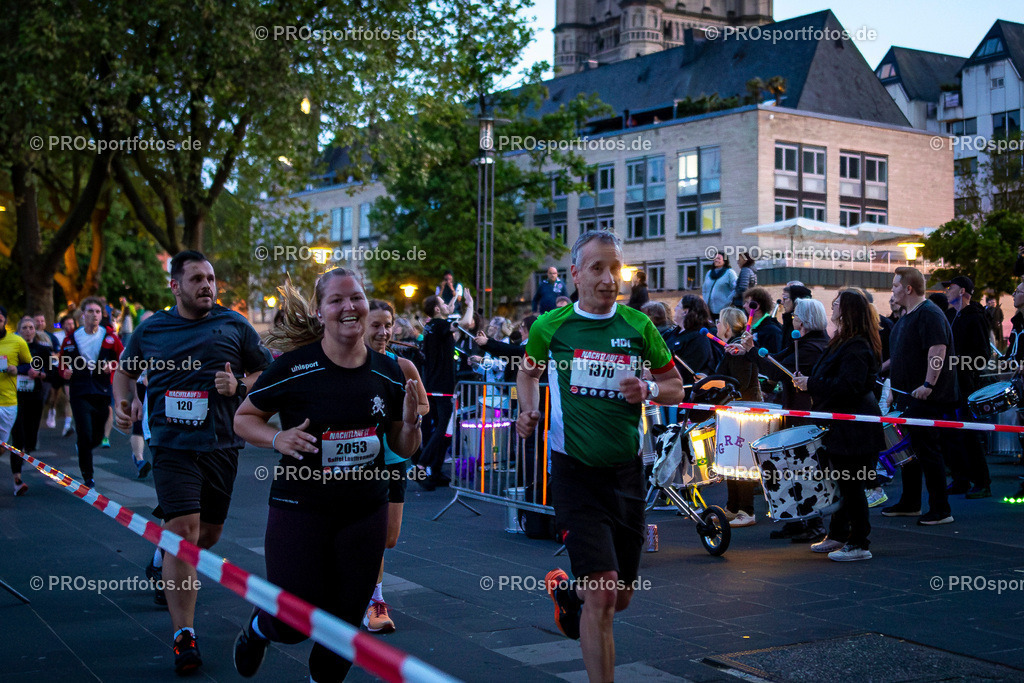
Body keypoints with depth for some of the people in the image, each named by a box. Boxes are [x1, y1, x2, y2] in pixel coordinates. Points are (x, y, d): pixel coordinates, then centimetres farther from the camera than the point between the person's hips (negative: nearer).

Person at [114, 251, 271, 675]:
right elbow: (125, 370, 22)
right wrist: (124, 401, 2)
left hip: (222, 445, 2)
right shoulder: (151, 329, 5)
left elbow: (267, 373, 8)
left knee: (209, 534, 14)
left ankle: (163, 557, 49)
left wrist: (239, 387, -11)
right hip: (173, 445, -2)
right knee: (184, 531, -14)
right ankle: (183, 637, -9)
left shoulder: (234, 325, 4)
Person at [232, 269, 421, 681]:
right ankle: (259, 626, 35)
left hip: (365, 511, 4)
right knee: (293, 624, -1)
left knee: (347, 615, 11)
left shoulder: (388, 372, 1)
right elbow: (243, 419, 0)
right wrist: (277, 438, -19)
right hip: (300, 505, -3)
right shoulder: (294, 367, -12)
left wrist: (411, 421, -12)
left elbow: (403, 449, 9)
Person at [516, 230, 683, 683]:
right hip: (575, 471, -3)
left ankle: (566, 589, 47)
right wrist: (529, 411, -3)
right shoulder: (550, 326, -3)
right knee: (602, 594, -14)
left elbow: (675, 386, 10)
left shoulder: (638, 326, 1)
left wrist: (649, 390, -12)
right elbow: (529, 372, 16)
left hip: (626, 471, 3)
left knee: (620, 598, 14)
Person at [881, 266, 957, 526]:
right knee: (909, 448, 15)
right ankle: (910, 504, 26)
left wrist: (928, 384, -31)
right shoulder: (907, 316, 16)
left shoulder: (929, 314, -16)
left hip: (926, 397, -10)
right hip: (908, 395, 10)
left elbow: (938, 350, -26)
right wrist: (894, 383, 23)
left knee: (927, 451, -7)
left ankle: (940, 510, 0)